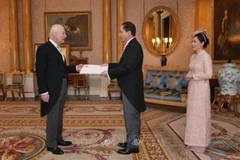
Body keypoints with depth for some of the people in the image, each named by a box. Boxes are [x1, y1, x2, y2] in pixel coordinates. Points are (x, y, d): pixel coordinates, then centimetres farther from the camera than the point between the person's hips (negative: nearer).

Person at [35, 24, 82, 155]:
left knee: (59, 116, 17)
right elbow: (40, 72, -17)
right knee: (53, 117, 1)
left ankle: (58, 139, 31)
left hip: (62, 87, 9)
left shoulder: (57, 49, 14)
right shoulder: (44, 48, -13)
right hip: (52, 89, -9)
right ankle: (51, 144, 16)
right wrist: (43, 91, -20)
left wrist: (75, 68, 2)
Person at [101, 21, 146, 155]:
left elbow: (126, 67, -25)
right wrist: (108, 65, 10)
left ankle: (133, 145, 14)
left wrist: (109, 73, -18)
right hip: (128, 87, 10)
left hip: (132, 88, -10)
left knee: (132, 116, 0)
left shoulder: (135, 47, -18)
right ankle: (130, 141, 31)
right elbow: (122, 64, 16)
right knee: (129, 115, 18)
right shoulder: (130, 46, 14)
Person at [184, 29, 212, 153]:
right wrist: (188, 75, -2)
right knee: (192, 114, 12)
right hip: (192, 88, 8)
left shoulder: (205, 56, -12)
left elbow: (208, 74, -19)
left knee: (200, 114, 0)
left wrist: (193, 76, -14)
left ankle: (200, 144, 14)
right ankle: (194, 142, 25)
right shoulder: (193, 56, 12)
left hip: (201, 89, -8)